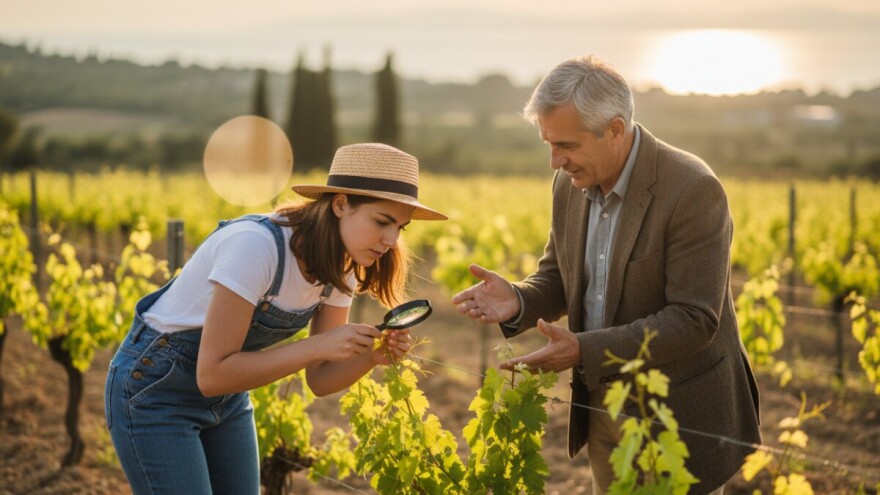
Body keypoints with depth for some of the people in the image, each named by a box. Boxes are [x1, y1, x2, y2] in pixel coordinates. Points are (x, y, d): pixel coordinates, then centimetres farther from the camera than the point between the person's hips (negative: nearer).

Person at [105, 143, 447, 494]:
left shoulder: (341, 266, -8)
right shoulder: (257, 245, -31)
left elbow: (320, 380, -3)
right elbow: (213, 375, -30)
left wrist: (374, 354, -22)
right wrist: (318, 345, -33)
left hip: (225, 399, 7)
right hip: (153, 391, -7)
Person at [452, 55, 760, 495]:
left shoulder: (693, 191, -22)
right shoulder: (572, 184, -1)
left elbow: (693, 319, -24)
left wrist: (584, 349, -31)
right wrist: (517, 301, -13)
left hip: (679, 422, -6)